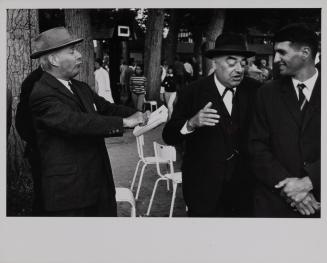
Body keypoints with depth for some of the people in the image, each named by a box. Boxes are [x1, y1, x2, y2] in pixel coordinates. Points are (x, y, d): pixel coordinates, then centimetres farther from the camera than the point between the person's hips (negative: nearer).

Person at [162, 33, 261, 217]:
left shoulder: (254, 90, -1)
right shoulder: (194, 92, -8)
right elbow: (169, 137, -10)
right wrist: (192, 123, -28)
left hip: (244, 187, 3)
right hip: (205, 189, -2)